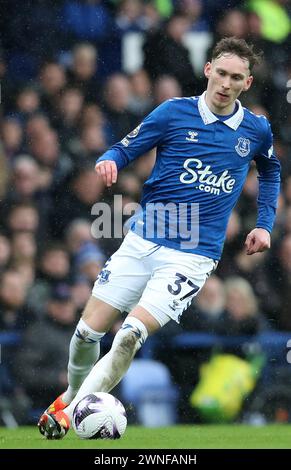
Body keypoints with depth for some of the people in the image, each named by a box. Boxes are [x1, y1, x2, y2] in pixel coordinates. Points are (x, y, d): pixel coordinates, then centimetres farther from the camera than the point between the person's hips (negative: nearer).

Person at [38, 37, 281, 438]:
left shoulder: (256, 130, 4)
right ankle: (73, 393, 29)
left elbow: (271, 171, 25)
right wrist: (109, 161, -19)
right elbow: (125, 150, 4)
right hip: (142, 242, 1)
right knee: (88, 331, -1)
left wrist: (264, 225, 17)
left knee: (130, 335, -20)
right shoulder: (174, 112, 0)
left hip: (193, 255, -1)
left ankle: (75, 409, -6)